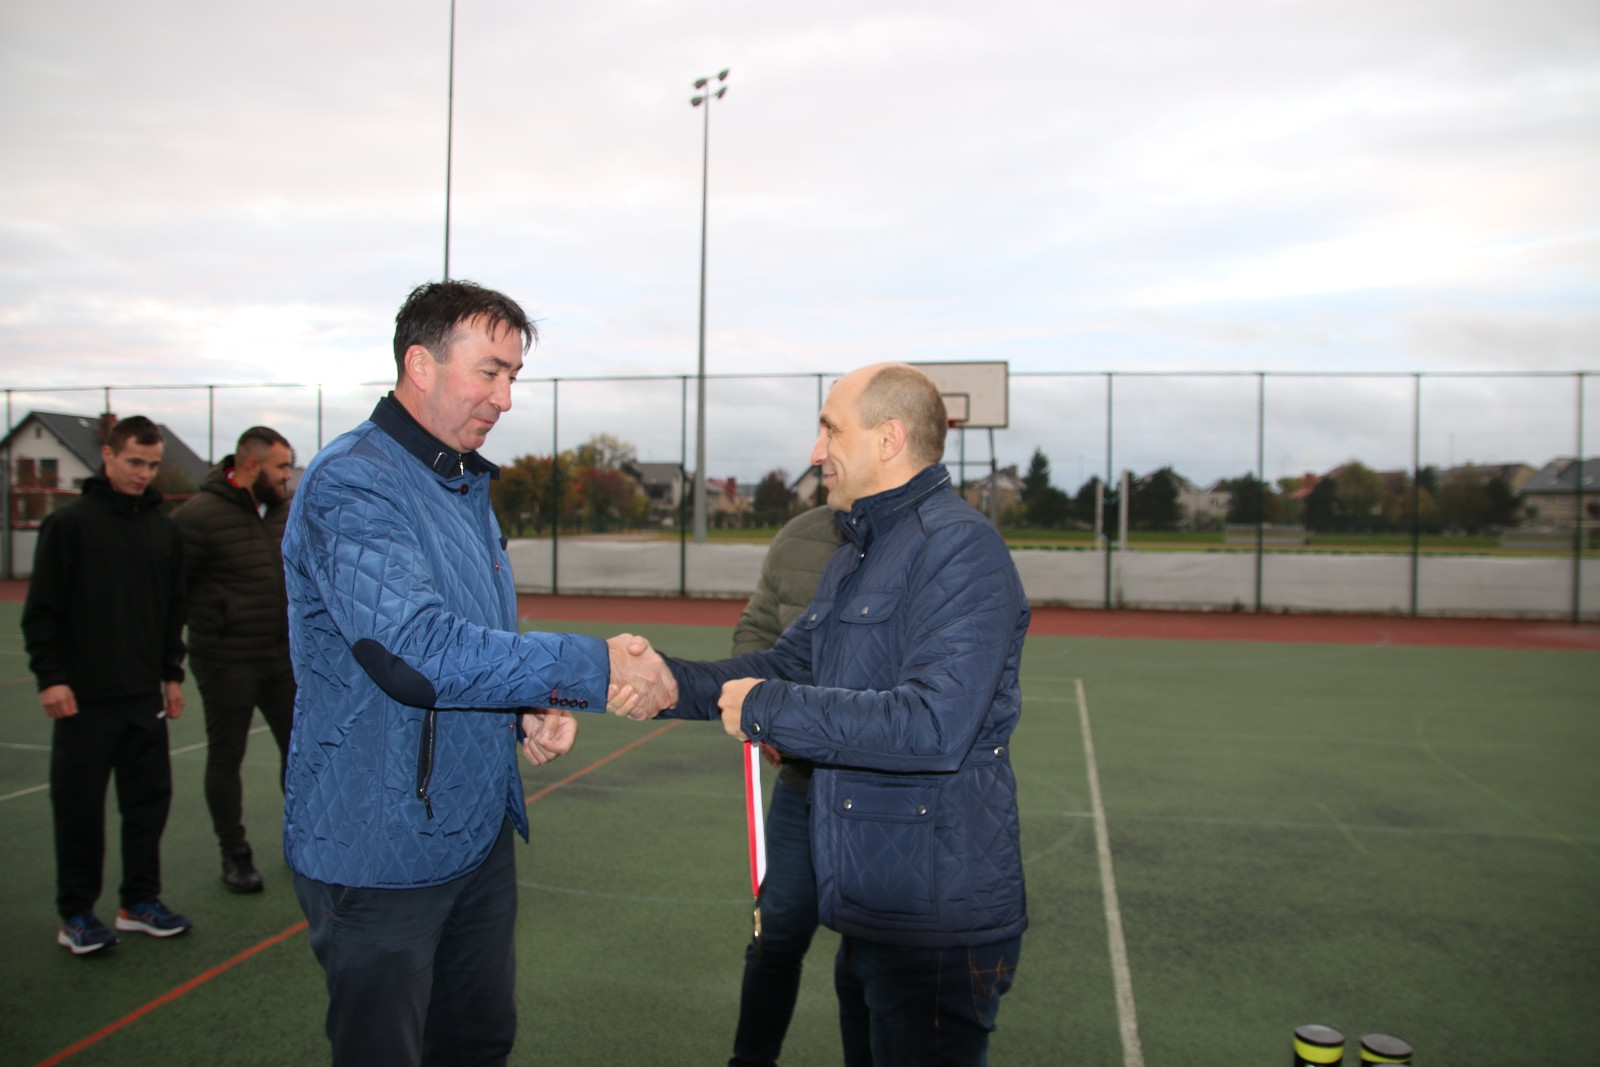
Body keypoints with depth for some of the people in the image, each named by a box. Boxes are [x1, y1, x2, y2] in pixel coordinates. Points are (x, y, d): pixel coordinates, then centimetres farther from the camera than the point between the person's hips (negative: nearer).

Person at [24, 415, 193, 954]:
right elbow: (41, 610, -7)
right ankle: (76, 914, 17)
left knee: (149, 798, 9)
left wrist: (172, 673, 13)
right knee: (80, 807, 4)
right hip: (85, 697, -5)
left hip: (145, 695, 5)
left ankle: (140, 901, 22)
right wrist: (50, 677, -11)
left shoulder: (164, 528, 9)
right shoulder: (70, 523, -6)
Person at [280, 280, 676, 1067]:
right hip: (381, 852, -8)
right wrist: (593, 669, -27)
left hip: (479, 836, 8)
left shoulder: (467, 488, 12)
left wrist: (534, 712, -1)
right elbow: (417, 650, -31)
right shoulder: (351, 485, -18)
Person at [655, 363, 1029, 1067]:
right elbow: (787, 664, 13)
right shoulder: (857, 555, 15)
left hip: (935, 924, -9)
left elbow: (933, 728, -29)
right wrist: (670, 681, -2)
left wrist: (768, 711, -20)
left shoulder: (960, 549, -19)